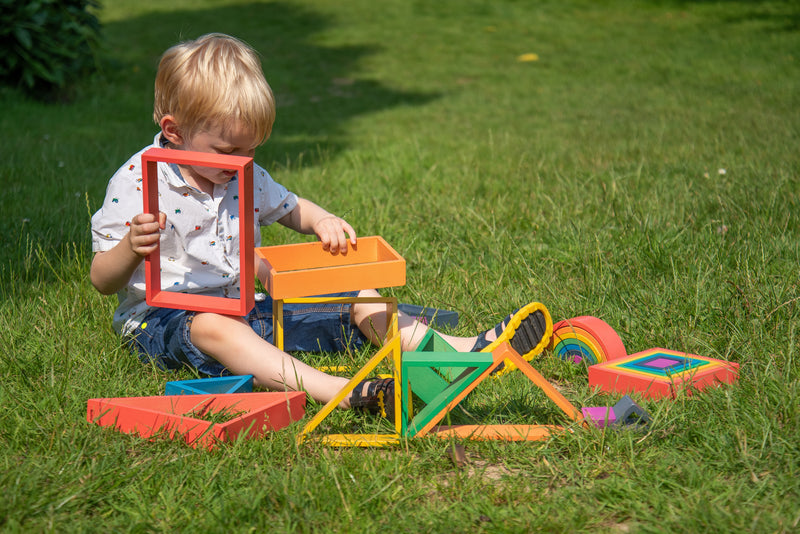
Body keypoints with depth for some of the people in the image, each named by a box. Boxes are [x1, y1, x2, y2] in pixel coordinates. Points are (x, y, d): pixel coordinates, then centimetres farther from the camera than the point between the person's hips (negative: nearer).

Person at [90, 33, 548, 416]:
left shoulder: (246, 176, 7)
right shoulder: (136, 182, -12)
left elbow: (291, 208, 24)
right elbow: (102, 281, -11)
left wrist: (323, 222, 0)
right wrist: (131, 249, -34)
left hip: (243, 307, 7)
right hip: (163, 316, -7)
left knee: (356, 296, -1)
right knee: (213, 328, -42)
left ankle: (459, 349, -12)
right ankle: (344, 393, -62)